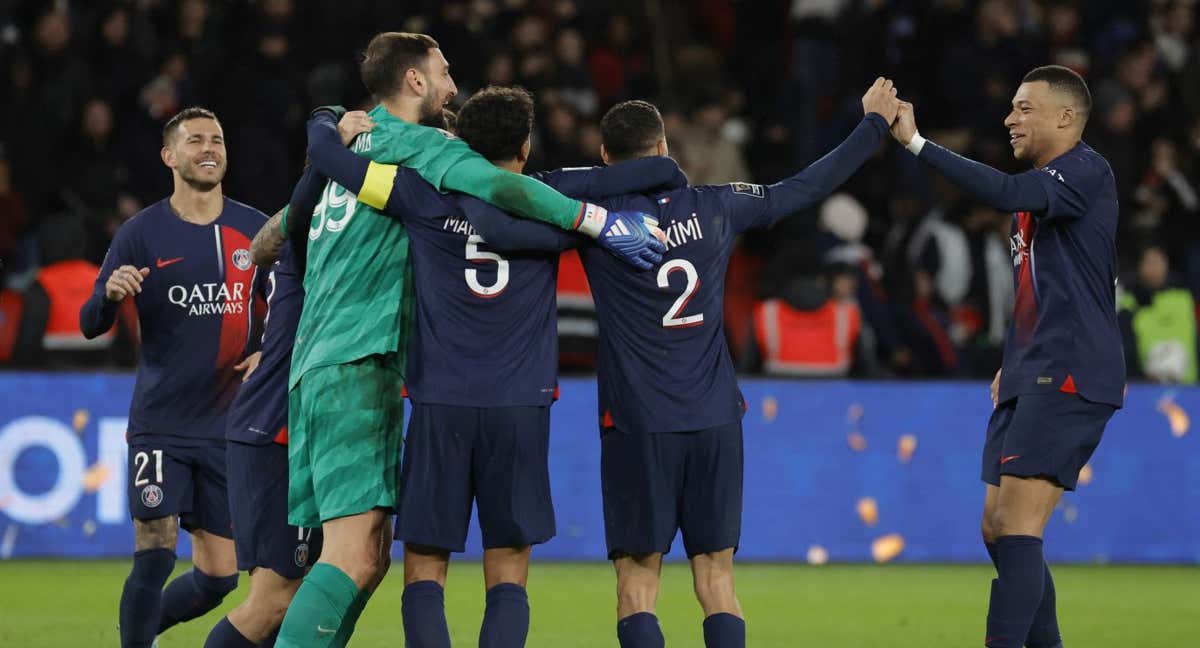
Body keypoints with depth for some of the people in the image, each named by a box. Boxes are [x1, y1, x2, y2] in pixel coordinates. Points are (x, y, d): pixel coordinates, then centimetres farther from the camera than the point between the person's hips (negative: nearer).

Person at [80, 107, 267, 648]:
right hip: (160, 423, -3)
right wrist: (110, 293, -26)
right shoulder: (142, 233, -3)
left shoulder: (256, 229, 4)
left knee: (219, 577, 5)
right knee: (155, 556, -17)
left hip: (228, 422, 3)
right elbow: (90, 325, -4)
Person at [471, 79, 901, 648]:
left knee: (638, 575, 1)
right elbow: (808, 187, 14)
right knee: (716, 574, 6)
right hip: (715, 419, 3)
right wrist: (875, 123, 27)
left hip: (637, 425, -3)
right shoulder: (715, 208, 4)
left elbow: (497, 229, -18)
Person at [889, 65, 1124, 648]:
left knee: (1016, 527, -17)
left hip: (1069, 378, -10)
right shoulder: (1039, 186, 19)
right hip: (1030, 380, 10)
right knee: (998, 529, 10)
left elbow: (1007, 194, -29)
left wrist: (916, 142, -28)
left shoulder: (1086, 172, -11)